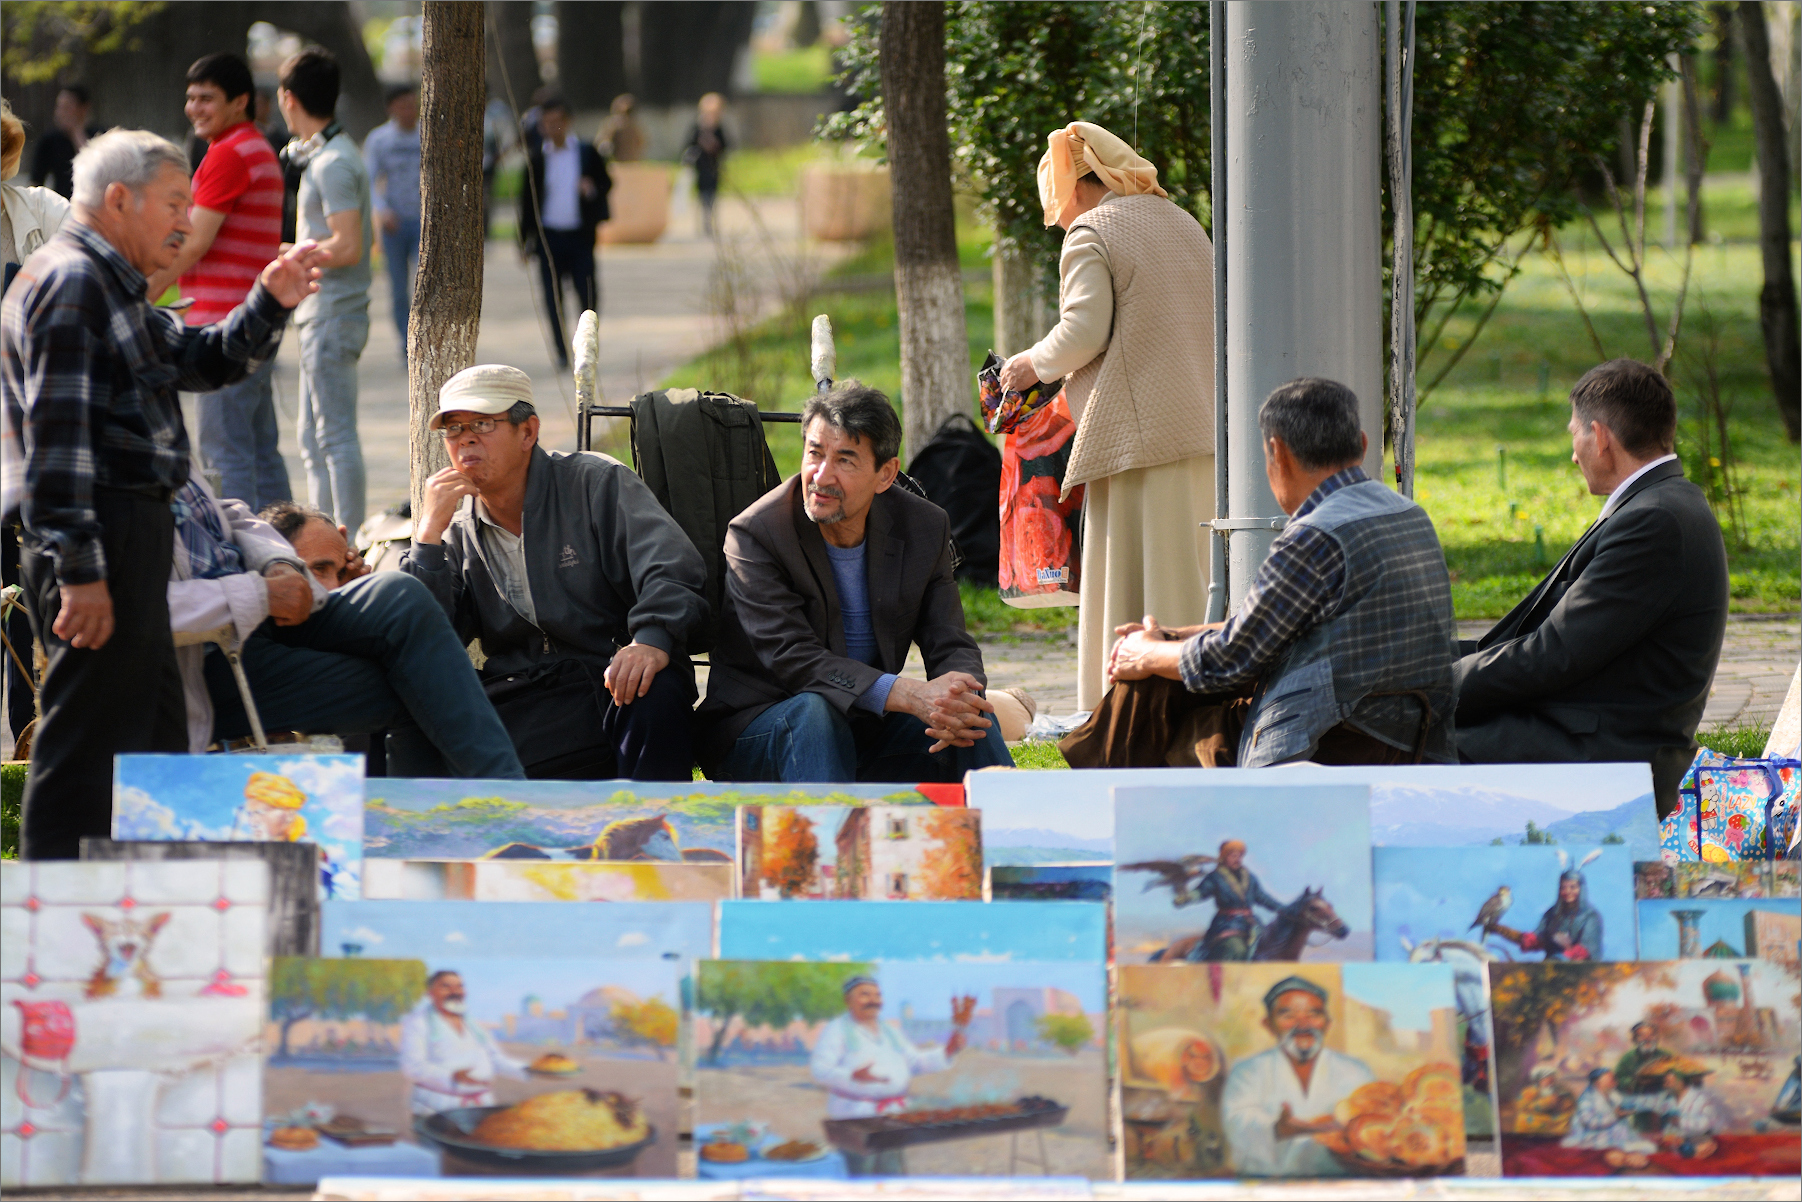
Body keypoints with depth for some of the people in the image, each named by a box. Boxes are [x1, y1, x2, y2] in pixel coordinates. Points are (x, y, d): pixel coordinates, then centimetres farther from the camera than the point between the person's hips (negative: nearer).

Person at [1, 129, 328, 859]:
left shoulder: (108, 286, 21)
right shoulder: (69, 283, -13)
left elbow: (205, 362, 30)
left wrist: (271, 303, 11)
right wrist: (79, 570, -24)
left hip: (133, 537, 11)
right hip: (103, 543, -11)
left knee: (154, 738, 18)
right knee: (87, 743, -10)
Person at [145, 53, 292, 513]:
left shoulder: (228, 155, -13)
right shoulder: (259, 149, 20)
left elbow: (194, 245, -15)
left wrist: (140, 300, -7)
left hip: (226, 320, -10)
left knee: (225, 449, -9)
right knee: (262, 450, 12)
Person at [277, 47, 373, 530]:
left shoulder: (333, 163, -16)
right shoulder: (322, 156, 16)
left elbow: (348, 247, -23)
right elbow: (364, 236, 23)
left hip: (333, 314, -11)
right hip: (320, 313, 11)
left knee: (336, 437, -9)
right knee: (315, 441, 15)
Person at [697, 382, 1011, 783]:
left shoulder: (924, 527, -1)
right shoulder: (755, 535, -15)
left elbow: (951, 646, -2)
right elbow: (791, 658, -25)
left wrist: (956, 703, -28)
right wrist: (908, 695, -37)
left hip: (866, 728, 4)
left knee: (971, 719, -20)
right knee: (812, 710, -36)